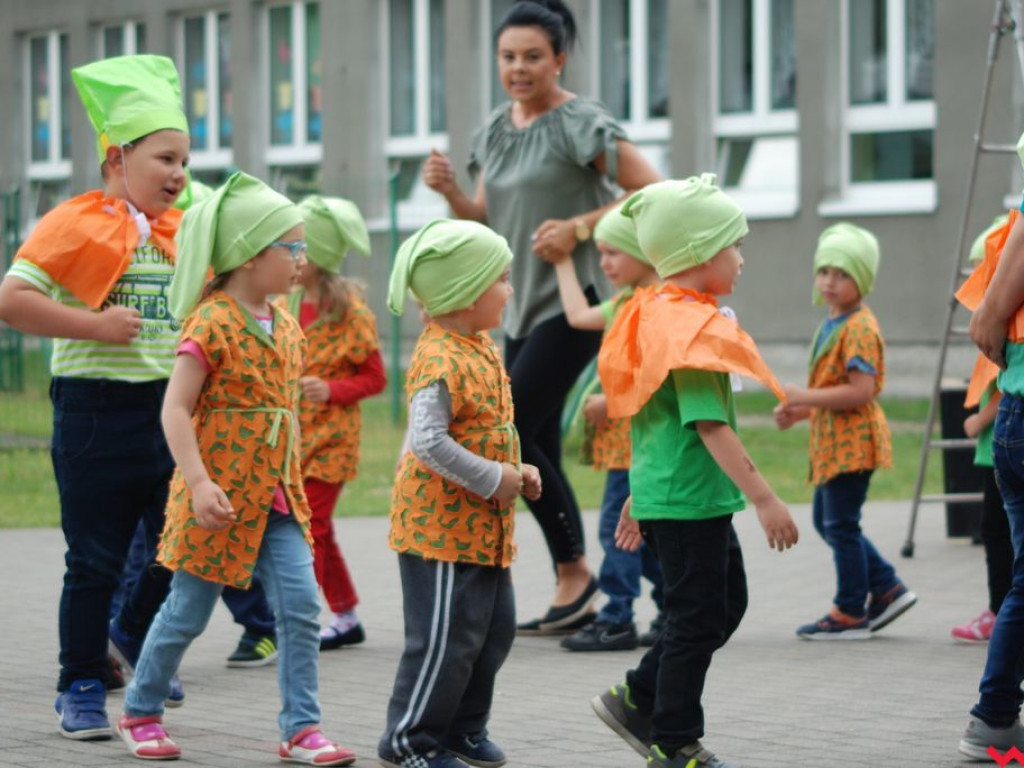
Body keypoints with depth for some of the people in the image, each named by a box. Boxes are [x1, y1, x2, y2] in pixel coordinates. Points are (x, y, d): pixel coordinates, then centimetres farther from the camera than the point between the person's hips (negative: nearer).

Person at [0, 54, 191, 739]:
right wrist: (94, 325, -19)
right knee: (96, 562, 2)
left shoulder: (182, 232, 10)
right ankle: (82, 688, 16)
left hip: (170, 407, 6)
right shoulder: (78, 224, -8)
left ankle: (137, 632, 34)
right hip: (98, 409, -5)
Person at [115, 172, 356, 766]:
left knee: (301, 604, -4)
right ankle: (141, 712, 24)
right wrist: (200, 483, -28)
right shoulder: (212, 325, -16)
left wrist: (290, 481, 19)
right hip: (219, 497, -6)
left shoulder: (285, 327, 8)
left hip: (276, 495, 6)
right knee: (189, 611, 5)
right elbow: (176, 410, -20)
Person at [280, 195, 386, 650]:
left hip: (329, 437, -7)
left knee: (307, 530, -9)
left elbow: (374, 377, -7)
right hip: (290, 437, 7)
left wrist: (331, 390, -21)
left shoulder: (350, 313, -10)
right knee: (317, 530, 10)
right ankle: (346, 618, 20)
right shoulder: (287, 306, 7)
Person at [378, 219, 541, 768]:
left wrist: (516, 471, 7)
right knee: (446, 637, -3)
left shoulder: (480, 348, 10)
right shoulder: (441, 362, -21)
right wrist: (493, 479, -22)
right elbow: (428, 441, -28)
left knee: (495, 628, 16)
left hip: (484, 526, 10)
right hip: (442, 524, -10)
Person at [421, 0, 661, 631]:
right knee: (539, 451, 8)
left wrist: (579, 228, -18)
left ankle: (575, 569, -2)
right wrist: (450, 190, -4)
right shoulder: (496, 130, 12)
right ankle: (573, 598, 15)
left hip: (572, 303, -8)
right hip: (521, 307, 8)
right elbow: (484, 223, 15)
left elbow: (654, 194, -13)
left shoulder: (580, 123, -10)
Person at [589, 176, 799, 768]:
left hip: (664, 492, 10)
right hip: (690, 499, -10)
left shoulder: (658, 316, 12)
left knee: (726, 603, 18)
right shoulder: (694, 327, -19)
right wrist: (765, 500, -24)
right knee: (698, 619, 0)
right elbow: (710, 426, -24)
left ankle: (637, 699, 23)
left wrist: (638, 498, 26)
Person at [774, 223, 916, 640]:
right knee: (827, 521, 15)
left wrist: (807, 398, -22)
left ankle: (850, 614, 6)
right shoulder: (832, 324, 15)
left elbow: (860, 391, -25)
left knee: (841, 524, -4)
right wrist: (798, 411, 9)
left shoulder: (859, 327, -16)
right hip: (832, 440, 10)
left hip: (852, 440, -10)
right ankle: (887, 589, 21)